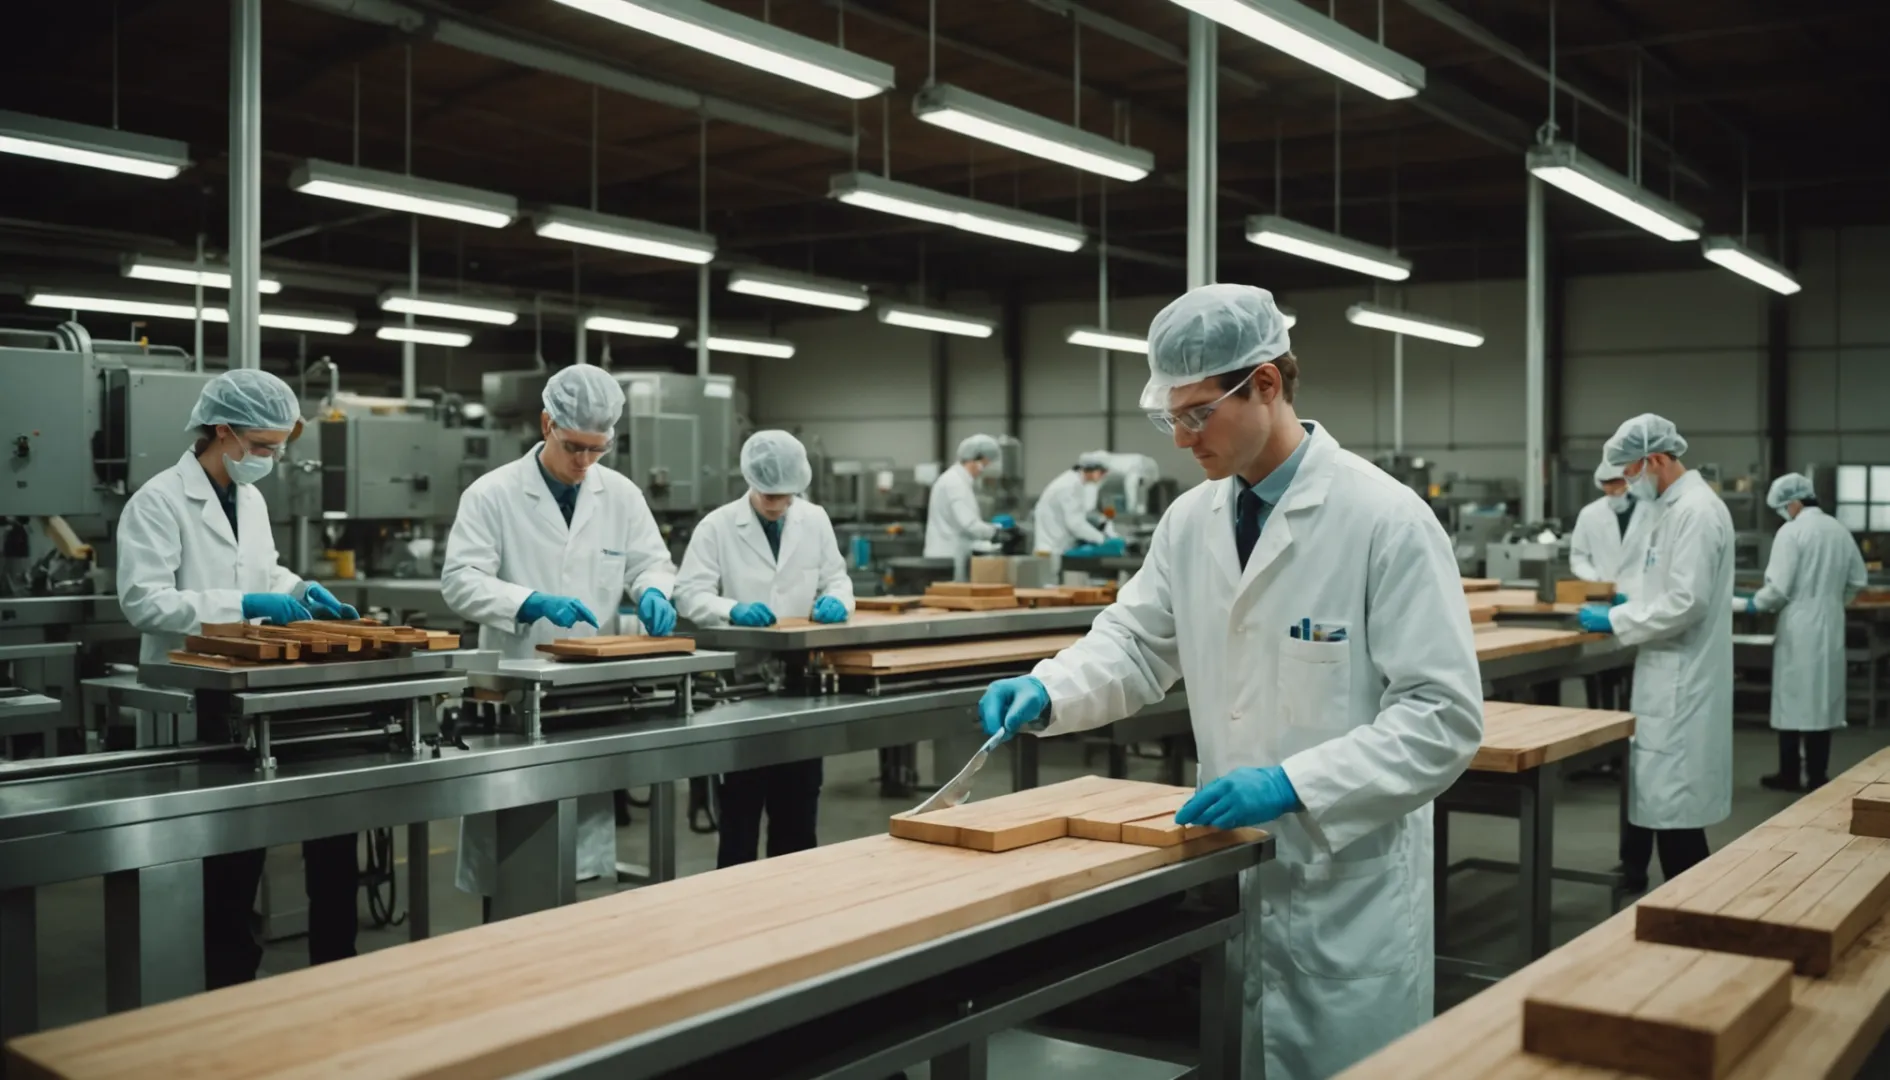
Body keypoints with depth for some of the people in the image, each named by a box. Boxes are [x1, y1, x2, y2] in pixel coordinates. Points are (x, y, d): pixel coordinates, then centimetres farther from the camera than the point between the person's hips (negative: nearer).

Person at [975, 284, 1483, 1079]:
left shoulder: (1385, 519, -16)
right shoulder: (1191, 520, 3)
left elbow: (1443, 718, -18)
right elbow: (1137, 642, 11)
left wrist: (1294, 784, -27)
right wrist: (1048, 690, -9)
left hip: (1349, 879, -5)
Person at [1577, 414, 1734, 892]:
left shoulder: (1696, 511, -19)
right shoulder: (1679, 507, 13)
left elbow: (1687, 603, -24)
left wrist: (1616, 620, -15)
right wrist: (1631, 603, 11)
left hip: (1681, 682, -10)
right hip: (1668, 678, 10)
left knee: (1672, 802, -3)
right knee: (1652, 792, 16)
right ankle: (1635, 883, 26)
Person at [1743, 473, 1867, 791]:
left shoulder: (1791, 531, -14)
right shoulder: (1840, 530, 5)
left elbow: (1779, 588, -17)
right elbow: (1858, 579, 12)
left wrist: (1753, 604, -1)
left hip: (1798, 629, -6)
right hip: (1830, 628, 6)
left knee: (1792, 699, 2)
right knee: (1823, 699, 10)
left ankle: (1789, 776, 7)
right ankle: (1818, 775, 14)